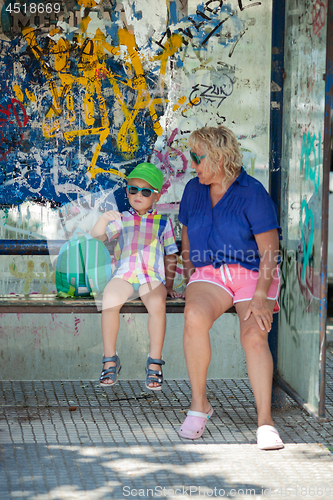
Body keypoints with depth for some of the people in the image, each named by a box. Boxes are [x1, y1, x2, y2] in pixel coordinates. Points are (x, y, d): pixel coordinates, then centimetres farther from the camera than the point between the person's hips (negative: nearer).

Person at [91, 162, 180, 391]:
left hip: (153, 277, -1)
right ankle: (110, 359, -18)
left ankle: (155, 363, -24)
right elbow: (97, 235, 4)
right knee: (110, 299, -32)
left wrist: (169, 285, 10)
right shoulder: (121, 220, 17)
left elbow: (171, 256, 18)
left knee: (157, 303, -35)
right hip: (123, 275, 1)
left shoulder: (163, 222, 16)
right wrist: (104, 219, -15)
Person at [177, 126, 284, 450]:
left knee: (254, 337, -27)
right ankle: (198, 404, -19)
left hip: (253, 273, -3)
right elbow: (187, 237, 21)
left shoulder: (252, 193, -11)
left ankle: (265, 421, -23)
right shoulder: (193, 190, 6)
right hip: (209, 273, 3)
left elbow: (269, 250, -12)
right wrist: (190, 278, 11)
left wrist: (260, 296, -19)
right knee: (194, 317, -30)